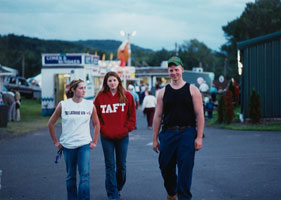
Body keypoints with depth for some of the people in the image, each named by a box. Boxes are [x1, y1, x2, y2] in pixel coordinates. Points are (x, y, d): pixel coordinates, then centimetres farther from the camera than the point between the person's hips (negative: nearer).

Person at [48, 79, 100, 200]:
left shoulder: (90, 105, 0)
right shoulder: (63, 105, -3)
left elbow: (96, 124, 12)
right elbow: (51, 123, 6)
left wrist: (94, 142, 7)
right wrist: (55, 142, 6)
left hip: (84, 144, 0)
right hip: (68, 145, 0)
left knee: (85, 174, -13)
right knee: (70, 176, 10)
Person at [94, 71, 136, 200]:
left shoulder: (127, 96, 0)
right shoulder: (100, 97, -1)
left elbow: (132, 116, 3)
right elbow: (96, 116, 4)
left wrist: (126, 129, -5)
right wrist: (103, 129, -5)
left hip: (122, 136, 1)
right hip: (106, 137, -1)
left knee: (121, 165, 10)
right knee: (110, 166, 0)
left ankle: (118, 188, 34)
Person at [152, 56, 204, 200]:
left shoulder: (192, 90, 2)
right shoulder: (163, 92, 10)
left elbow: (199, 115, -2)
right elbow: (158, 116, 10)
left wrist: (199, 137, -10)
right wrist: (155, 139, 6)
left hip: (187, 134, -3)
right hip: (168, 133, 3)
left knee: (185, 168, -7)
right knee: (165, 167, 9)